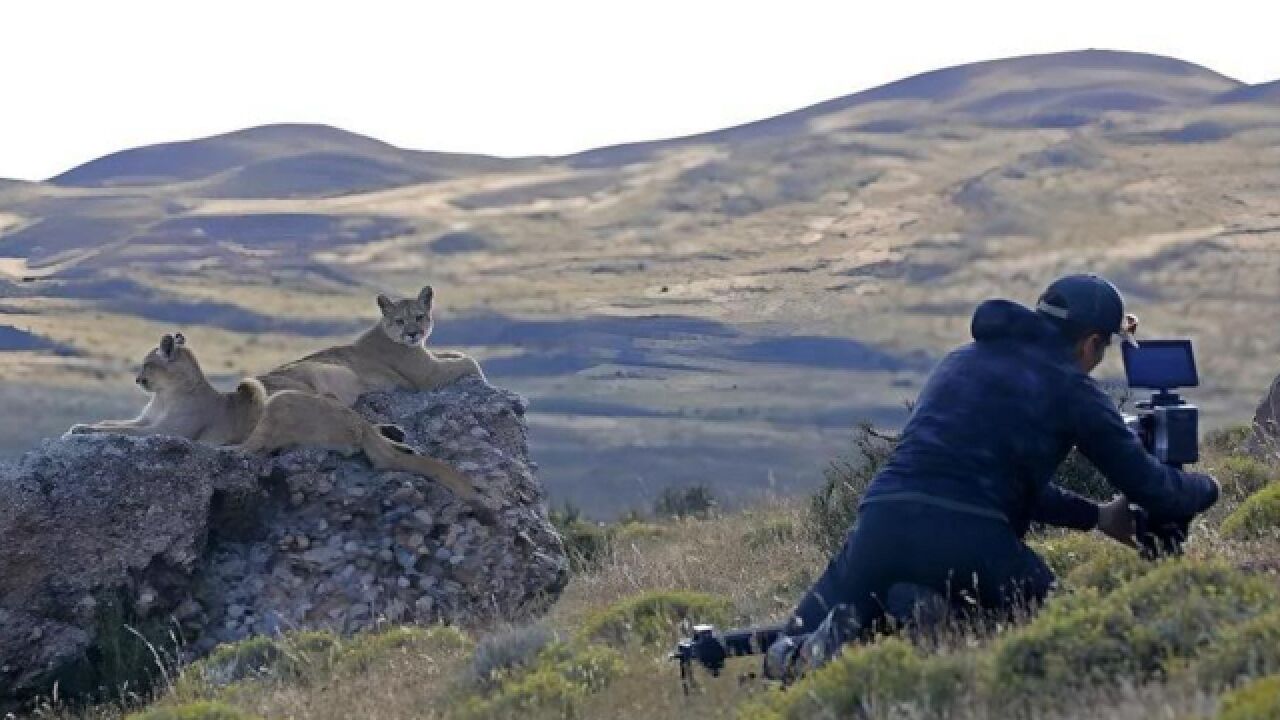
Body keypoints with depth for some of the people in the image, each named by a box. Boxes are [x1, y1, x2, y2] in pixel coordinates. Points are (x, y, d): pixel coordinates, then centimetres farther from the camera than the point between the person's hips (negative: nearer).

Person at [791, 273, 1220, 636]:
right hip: (968, 541, -5)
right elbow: (1147, 484, 11)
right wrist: (1205, 488, 32)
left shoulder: (963, 360, 28)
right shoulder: (1071, 388, 7)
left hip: (880, 525, 5)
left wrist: (1096, 515, 42)